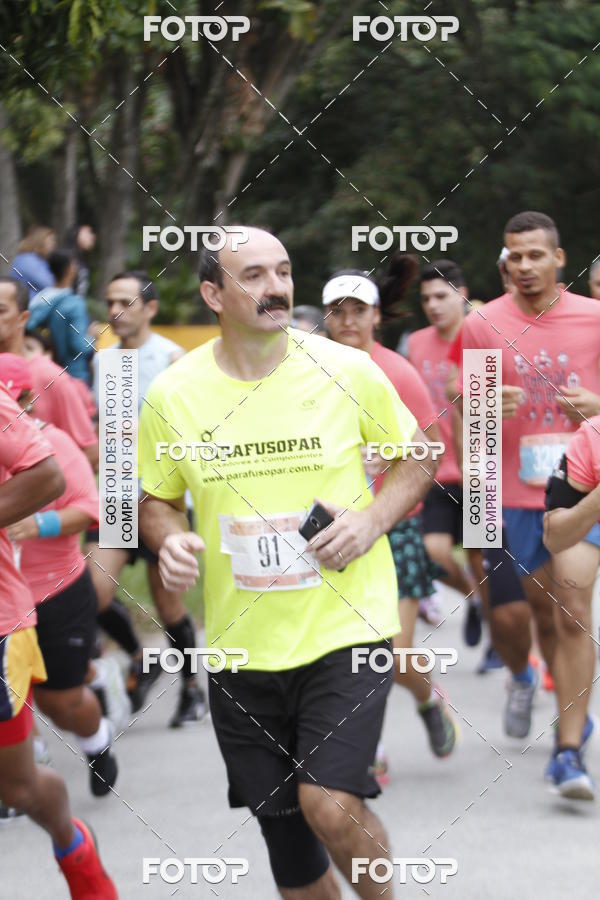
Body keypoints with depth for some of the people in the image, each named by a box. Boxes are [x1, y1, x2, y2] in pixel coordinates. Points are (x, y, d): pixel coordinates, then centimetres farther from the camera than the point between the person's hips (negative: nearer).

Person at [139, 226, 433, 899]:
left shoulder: (349, 371, -5)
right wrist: (169, 539, -11)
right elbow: (156, 498, 12)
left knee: (331, 806, -18)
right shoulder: (171, 395, -2)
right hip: (239, 641, 3)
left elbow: (414, 458, 8)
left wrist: (374, 518, -10)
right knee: (280, 820, 11)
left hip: (346, 624, -2)